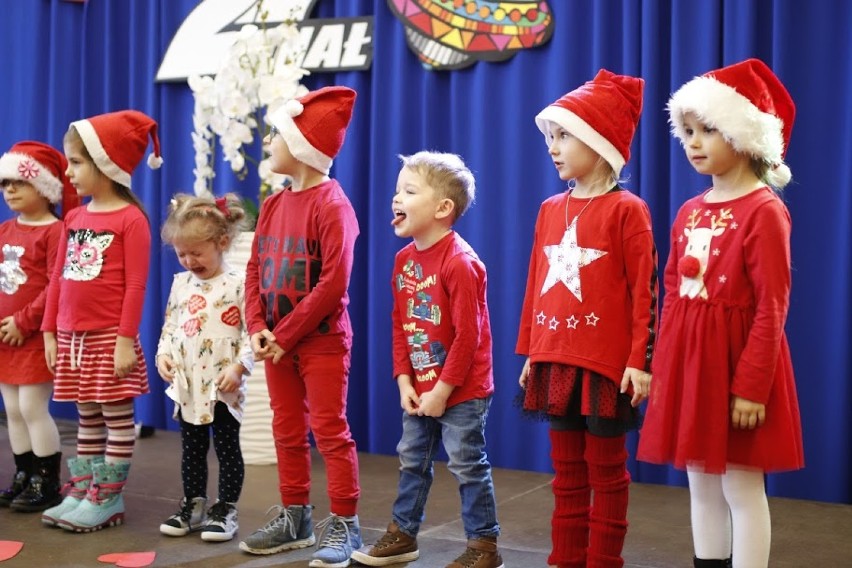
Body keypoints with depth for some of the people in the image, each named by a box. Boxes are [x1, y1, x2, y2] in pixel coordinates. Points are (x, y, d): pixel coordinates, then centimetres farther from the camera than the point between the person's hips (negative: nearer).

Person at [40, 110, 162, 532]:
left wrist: (126, 338, -17)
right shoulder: (73, 219, 11)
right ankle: (81, 492, 21)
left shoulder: (131, 219, -10)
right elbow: (58, 279, 13)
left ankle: (108, 498, 8)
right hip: (72, 337, 7)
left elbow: (136, 285, -14)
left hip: (110, 338, -7)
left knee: (117, 417, 2)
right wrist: (50, 332, 11)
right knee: (87, 418, 14)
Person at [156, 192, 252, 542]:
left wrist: (238, 367, -21)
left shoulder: (238, 285, -11)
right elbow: (169, 326, 14)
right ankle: (193, 507, 28)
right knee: (192, 449, 16)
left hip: (223, 386, -6)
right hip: (186, 384, 6)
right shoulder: (180, 283, 8)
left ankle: (226, 512, 14)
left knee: (227, 448, 5)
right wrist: (163, 355, -1)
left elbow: (252, 332, -13)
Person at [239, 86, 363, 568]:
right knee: (288, 431, 15)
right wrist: (258, 328, -7)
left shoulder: (332, 206, -15)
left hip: (322, 341, -7)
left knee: (330, 431, -1)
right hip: (278, 341, 8)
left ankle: (345, 525, 9)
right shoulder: (274, 204, 9)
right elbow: (256, 268, 8)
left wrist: (285, 334, -18)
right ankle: (295, 518, 27)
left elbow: (334, 284, -21)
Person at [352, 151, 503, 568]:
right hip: (419, 390, 8)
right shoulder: (403, 259, 5)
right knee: (411, 460, 17)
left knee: (468, 465, 1)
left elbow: (468, 335, -21)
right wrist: (404, 381, 0)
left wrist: (443, 389, -17)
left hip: (461, 390, -8)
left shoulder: (459, 262, -20)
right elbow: (399, 326, 8)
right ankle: (402, 534, 32)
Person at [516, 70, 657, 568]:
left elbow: (645, 291, -11)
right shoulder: (549, 210, 9)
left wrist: (640, 361, -15)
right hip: (555, 361, 6)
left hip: (606, 364, -6)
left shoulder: (626, 210, -9)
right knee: (567, 471, 15)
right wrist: (529, 352, 12)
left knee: (606, 472, 7)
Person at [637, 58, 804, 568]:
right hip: (688, 362, 7)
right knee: (702, 485, 14)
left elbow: (771, 308, -15)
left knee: (741, 487, 1)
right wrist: (663, 369, 12)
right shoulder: (689, 212, 10)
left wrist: (752, 385, -19)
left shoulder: (764, 211, -12)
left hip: (736, 360, -7)